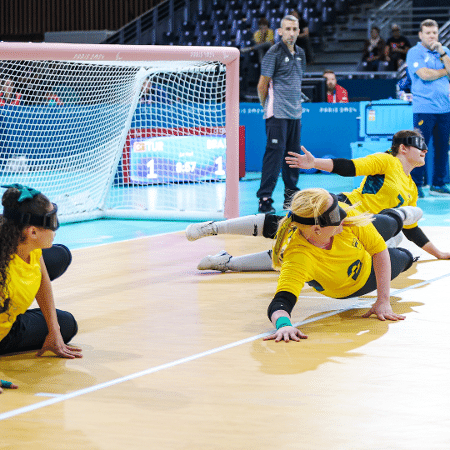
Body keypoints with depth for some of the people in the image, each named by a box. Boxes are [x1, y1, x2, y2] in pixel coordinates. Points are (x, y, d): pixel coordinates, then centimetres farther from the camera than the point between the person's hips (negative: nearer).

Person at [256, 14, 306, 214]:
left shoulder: (300, 53, 14)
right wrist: (266, 106, 3)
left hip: (295, 113, 7)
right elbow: (262, 85, -6)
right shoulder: (274, 53, -8)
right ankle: (265, 198, -11)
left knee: (293, 153, 10)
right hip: (277, 114, -7)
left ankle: (291, 195, 20)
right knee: (275, 153, -12)